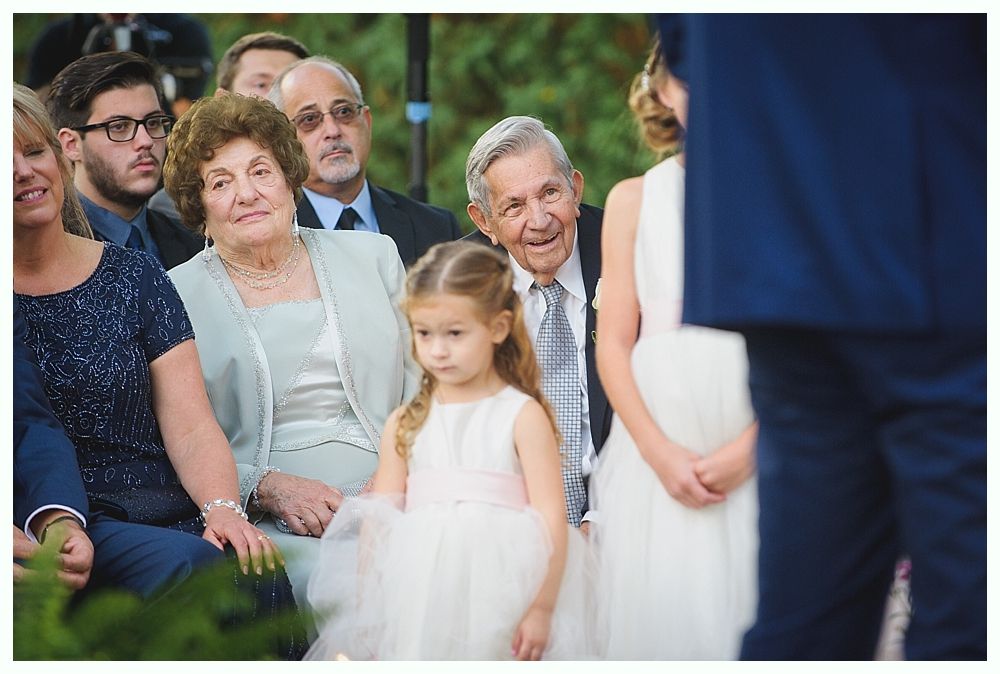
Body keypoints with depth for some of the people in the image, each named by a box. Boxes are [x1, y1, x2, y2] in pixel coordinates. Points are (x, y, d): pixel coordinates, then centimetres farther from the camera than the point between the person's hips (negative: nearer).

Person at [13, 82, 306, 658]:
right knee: (185, 563, -33)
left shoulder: (134, 278, 14)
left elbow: (191, 427, 6)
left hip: (167, 518, 3)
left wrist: (223, 508, -14)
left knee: (257, 573, -30)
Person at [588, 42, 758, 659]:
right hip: (657, 451, 1)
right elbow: (613, 343, 6)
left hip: (757, 452, -1)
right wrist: (660, 452, -7)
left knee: (746, 613, -7)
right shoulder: (634, 200, 10)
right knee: (658, 613, -5)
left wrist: (749, 449, -11)